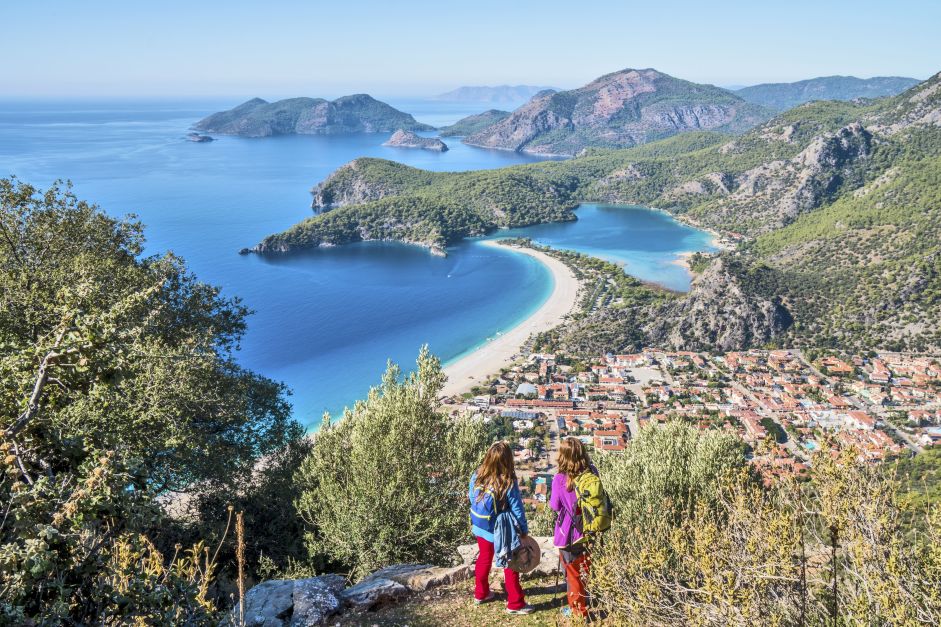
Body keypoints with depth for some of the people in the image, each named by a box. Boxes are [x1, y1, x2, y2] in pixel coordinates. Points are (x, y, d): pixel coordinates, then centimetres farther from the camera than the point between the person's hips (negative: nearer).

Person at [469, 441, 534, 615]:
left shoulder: (477, 476, -14)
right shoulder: (508, 483, -27)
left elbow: (472, 499, 2)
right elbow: (517, 510, -18)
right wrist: (524, 530, -3)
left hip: (480, 527, 5)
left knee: (484, 558, 25)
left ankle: (480, 593, 41)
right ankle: (515, 604, 21)